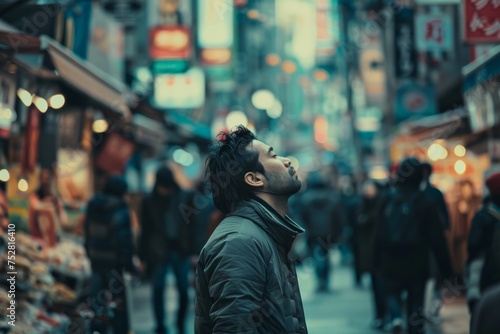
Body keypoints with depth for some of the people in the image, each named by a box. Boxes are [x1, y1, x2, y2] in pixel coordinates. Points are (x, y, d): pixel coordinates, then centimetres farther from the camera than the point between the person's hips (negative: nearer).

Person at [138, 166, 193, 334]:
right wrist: (143, 257, -1)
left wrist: (193, 250, -2)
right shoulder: (149, 202, -2)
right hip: (158, 253, -1)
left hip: (180, 251, 1)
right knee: (158, 290, 3)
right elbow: (145, 230, 1)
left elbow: (191, 225, 2)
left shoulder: (183, 198, -1)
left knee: (184, 289, 3)